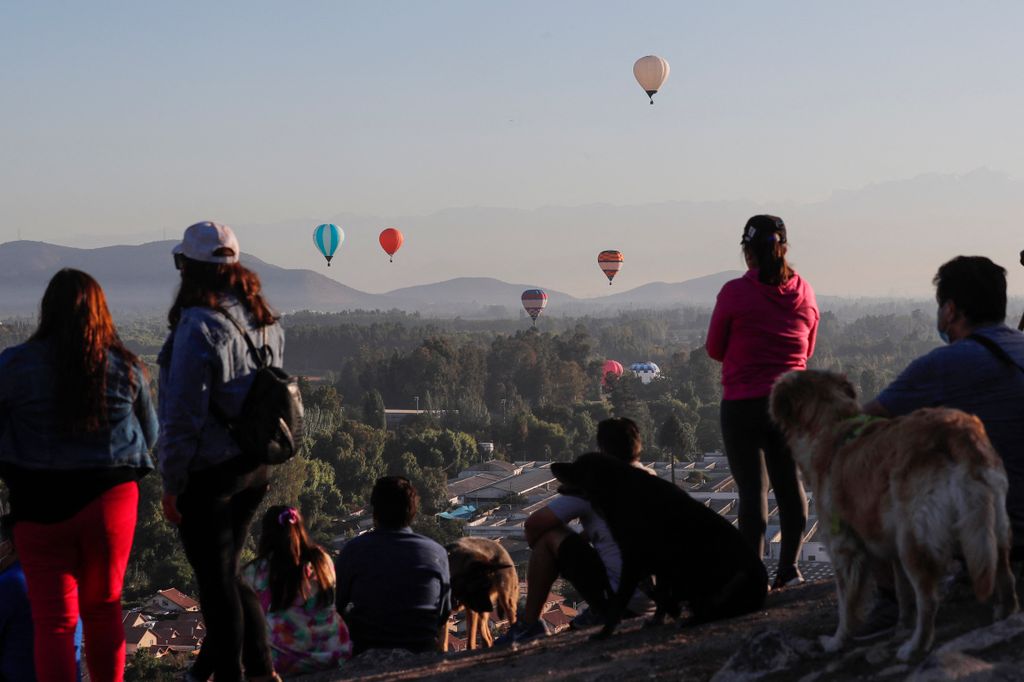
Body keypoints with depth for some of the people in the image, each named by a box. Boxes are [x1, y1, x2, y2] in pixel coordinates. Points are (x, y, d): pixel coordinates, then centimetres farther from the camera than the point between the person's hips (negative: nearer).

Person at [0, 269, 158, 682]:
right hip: (110, 497, 2)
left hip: (41, 504, -2)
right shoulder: (125, 366, -1)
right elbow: (149, 435, 10)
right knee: (104, 609, 18)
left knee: (54, 620, 2)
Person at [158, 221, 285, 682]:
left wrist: (171, 484, -10)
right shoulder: (265, 320, 6)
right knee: (225, 572, 20)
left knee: (216, 579, 4)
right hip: (254, 468, 8)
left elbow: (184, 414, -17)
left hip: (208, 472, -8)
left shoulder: (198, 327, -18)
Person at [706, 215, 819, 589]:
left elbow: (715, 349, 1)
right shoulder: (804, 292, 3)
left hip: (743, 403, -4)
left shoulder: (735, 293, -10)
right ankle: (789, 567, 15)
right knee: (790, 484, 11)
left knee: (752, 488, -2)